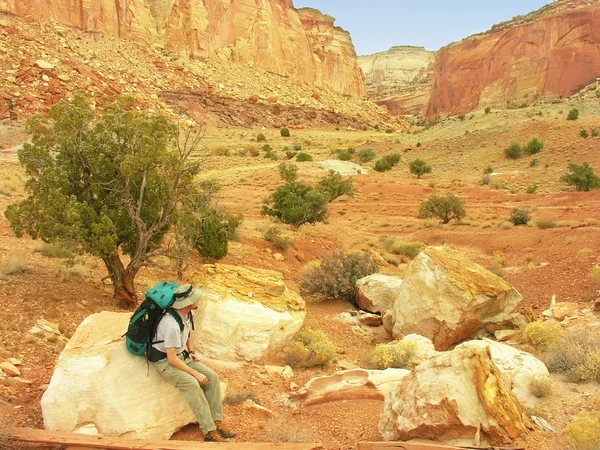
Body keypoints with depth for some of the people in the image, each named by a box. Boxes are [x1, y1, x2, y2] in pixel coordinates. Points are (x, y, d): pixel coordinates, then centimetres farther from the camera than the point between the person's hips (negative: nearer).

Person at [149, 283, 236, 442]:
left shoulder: (189, 314, -3)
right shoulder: (171, 324, -31)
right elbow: (172, 359, -27)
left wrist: (191, 351, 12)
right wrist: (195, 373, -22)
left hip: (182, 355, 9)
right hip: (164, 360, -9)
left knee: (212, 377, -7)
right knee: (192, 384, -30)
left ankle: (216, 423, -5)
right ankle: (210, 432, -24)